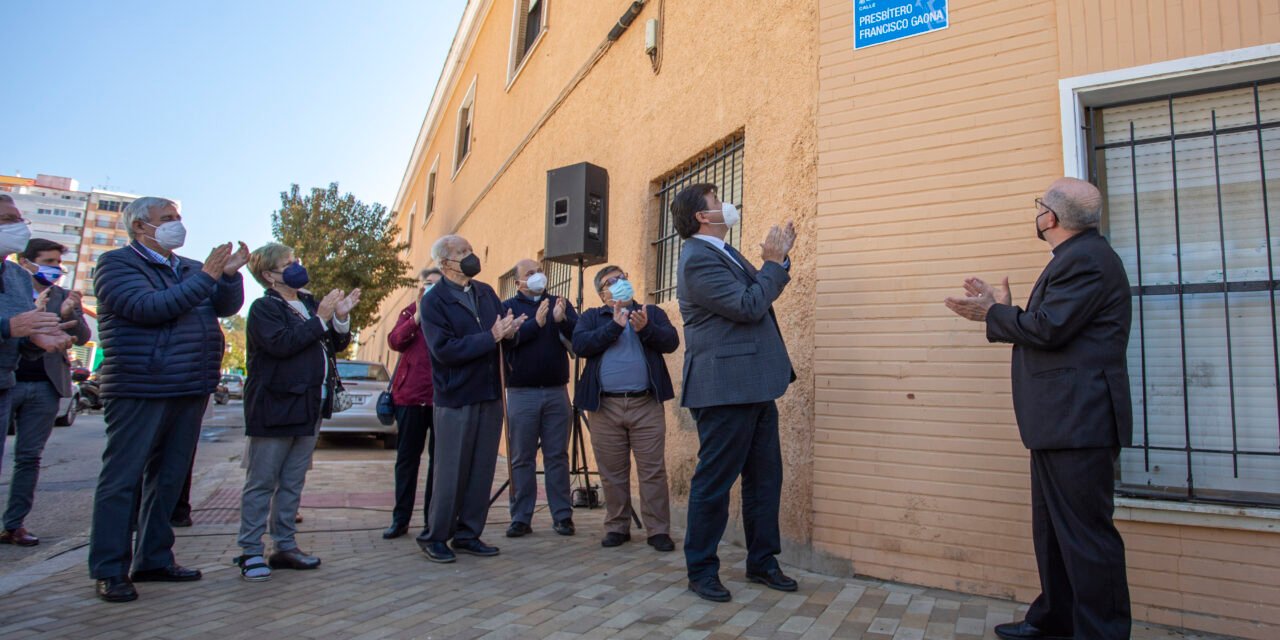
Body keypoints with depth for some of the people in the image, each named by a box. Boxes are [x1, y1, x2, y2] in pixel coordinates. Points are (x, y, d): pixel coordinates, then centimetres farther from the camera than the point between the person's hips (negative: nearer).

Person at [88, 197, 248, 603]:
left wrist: (229, 275, -10)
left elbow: (226, 306, 8)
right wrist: (206, 276, -19)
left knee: (169, 478, 12)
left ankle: (154, 560, 23)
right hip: (139, 390, -7)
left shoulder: (190, 268, 16)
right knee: (122, 479, 0)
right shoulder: (117, 263, -3)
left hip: (191, 390, 7)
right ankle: (109, 570, 9)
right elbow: (147, 307, -19)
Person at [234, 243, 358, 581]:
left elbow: (338, 343, 14)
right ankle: (251, 552, 11)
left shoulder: (309, 303, 14)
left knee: (293, 483, 13)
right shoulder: (264, 307, -7)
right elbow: (281, 343, -24)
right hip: (275, 408, -7)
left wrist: (341, 317, -4)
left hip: (308, 407, 7)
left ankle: (285, 546, 22)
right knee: (261, 483, 3)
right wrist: (321, 319, -19)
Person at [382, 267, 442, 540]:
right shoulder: (411, 311, 12)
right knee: (407, 456, 8)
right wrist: (417, 317, -12)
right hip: (410, 392, 2)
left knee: (438, 458, 3)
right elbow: (395, 342, -2)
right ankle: (400, 519, 17)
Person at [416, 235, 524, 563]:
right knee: (451, 473, 3)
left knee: (483, 471, 10)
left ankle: (468, 534, 23)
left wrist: (509, 331, -13)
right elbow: (444, 350, -19)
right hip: (455, 400, -5)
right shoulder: (434, 300, -8)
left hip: (490, 397, 6)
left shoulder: (486, 292, 10)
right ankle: (435, 536, 20)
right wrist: (491, 337, -19)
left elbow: (501, 329, 11)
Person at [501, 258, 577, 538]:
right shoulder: (508, 307, 7)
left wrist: (562, 320, -20)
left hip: (557, 391, 2)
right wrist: (536, 323, -20)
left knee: (557, 456, 5)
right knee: (522, 459, 4)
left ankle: (562, 516, 12)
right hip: (522, 392, -1)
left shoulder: (560, 304, 12)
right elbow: (507, 339, -11)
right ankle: (521, 518, 12)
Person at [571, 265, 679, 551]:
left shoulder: (652, 312, 13)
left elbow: (671, 341, -2)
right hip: (605, 407, 1)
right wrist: (614, 325, -12)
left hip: (646, 404, 0)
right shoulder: (591, 317, 13)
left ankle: (658, 530, 8)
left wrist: (645, 329, -19)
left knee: (653, 471, 0)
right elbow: (579, 345, -6)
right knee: (612, 473, 7)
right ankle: (617, 527, 20)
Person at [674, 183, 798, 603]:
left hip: (753, 387, 10)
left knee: (765, 477, 15)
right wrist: (774, 261, -9)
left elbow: (760, 292, 25)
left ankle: (762, 561, 28)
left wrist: (778, 257, 14)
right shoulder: (698, 259, -15)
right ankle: (701, 570, 17)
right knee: (714, 482, 2)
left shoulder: (724, 252, 18)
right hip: (725, 390, -10)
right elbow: (748, 306, -20)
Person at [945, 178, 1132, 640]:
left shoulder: (1087, 258, -14)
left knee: (1085, 532, -4)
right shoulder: (1079, 256, 19)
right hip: (1061, 421, 11)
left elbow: (1048, 328, -23)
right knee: (1054, 526, 17)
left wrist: (995, 314, -8)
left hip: (1078, 422, -11)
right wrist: (1000, 311, 14)